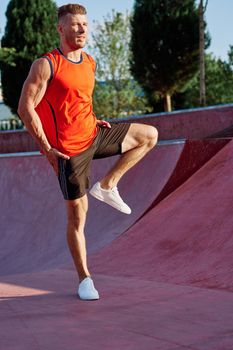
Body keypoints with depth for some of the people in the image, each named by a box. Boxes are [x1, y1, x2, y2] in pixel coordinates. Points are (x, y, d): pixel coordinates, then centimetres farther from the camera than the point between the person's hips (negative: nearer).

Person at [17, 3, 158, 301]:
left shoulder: (90, 63, 8)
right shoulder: (45, 65, -14)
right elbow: (25, 108, -16)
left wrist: (93, 121, 9)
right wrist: (46, 148, -18)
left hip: (93, 135, 7)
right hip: (69, 149, -7)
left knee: (149, 135, 7)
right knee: (77, 216, 0)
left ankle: (106, 186, 8)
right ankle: (84, 279, 14)